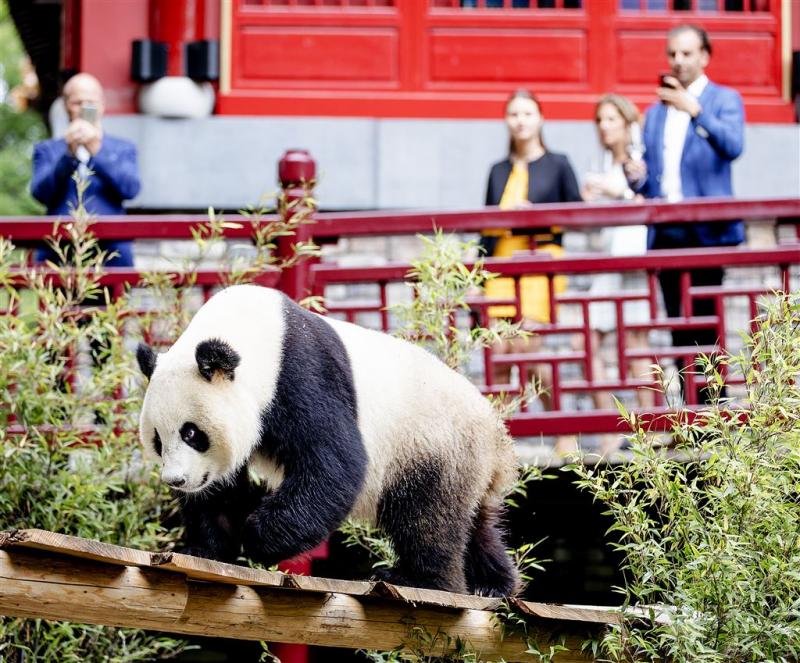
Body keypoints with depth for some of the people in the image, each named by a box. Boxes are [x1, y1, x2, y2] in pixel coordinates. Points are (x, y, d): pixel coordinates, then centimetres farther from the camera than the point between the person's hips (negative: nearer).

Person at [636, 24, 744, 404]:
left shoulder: (724, 99, 3)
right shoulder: (655, 112, 19)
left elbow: (733, 145, -17)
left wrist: (695, 110, -29)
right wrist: (637, 177, -2)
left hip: (706, 231, -5)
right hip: (665, 233, 5)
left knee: (704, 326, -10)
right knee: (680, 329, 4)